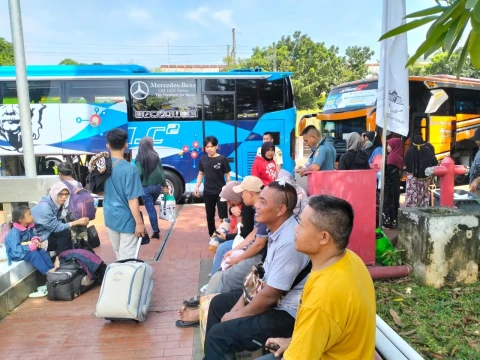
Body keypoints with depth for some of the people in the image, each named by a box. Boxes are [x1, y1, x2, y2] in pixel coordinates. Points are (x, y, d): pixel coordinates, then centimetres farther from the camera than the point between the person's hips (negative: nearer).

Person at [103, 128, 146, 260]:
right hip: (126, 219, -6)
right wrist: (139, 222, -14)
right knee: (127, 257, 3)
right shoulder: (129, 169, -21)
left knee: (118, 254, 22)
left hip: (110, 217, 7)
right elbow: (132, 200, -22)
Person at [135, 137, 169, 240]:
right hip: (157, 186, 4)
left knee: (150, 209, 4)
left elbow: (139, 173, -17)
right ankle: (156, 229, 26)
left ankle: (156, 232, 8)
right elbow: (161, 172, 3)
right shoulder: (156, 156, 1)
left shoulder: (139, 158, -9)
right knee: (152, 207, 23)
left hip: (145, 187, -4)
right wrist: (165, 186, 9)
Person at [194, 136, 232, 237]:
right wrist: (197, 186, 0)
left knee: (223, 216, -3)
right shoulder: (203, 159, 2)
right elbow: (200, 174, 10)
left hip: (221, 192, -4)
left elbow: (227, 175, -4)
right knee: (210, 216, 14)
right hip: (207, 192, 4)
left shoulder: (222, 159, -8)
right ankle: (212, 237, 29)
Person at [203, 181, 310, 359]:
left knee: (218, 335, -13)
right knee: (218, 303, 17)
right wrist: (240, 304, 4)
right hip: (270, 295, 9)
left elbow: (270, 296, -25)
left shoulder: (289, 242, -30)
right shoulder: (278, 231, -1)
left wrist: (238, 315, -10)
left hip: (285, 314, -9)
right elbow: (264, 273, 9)